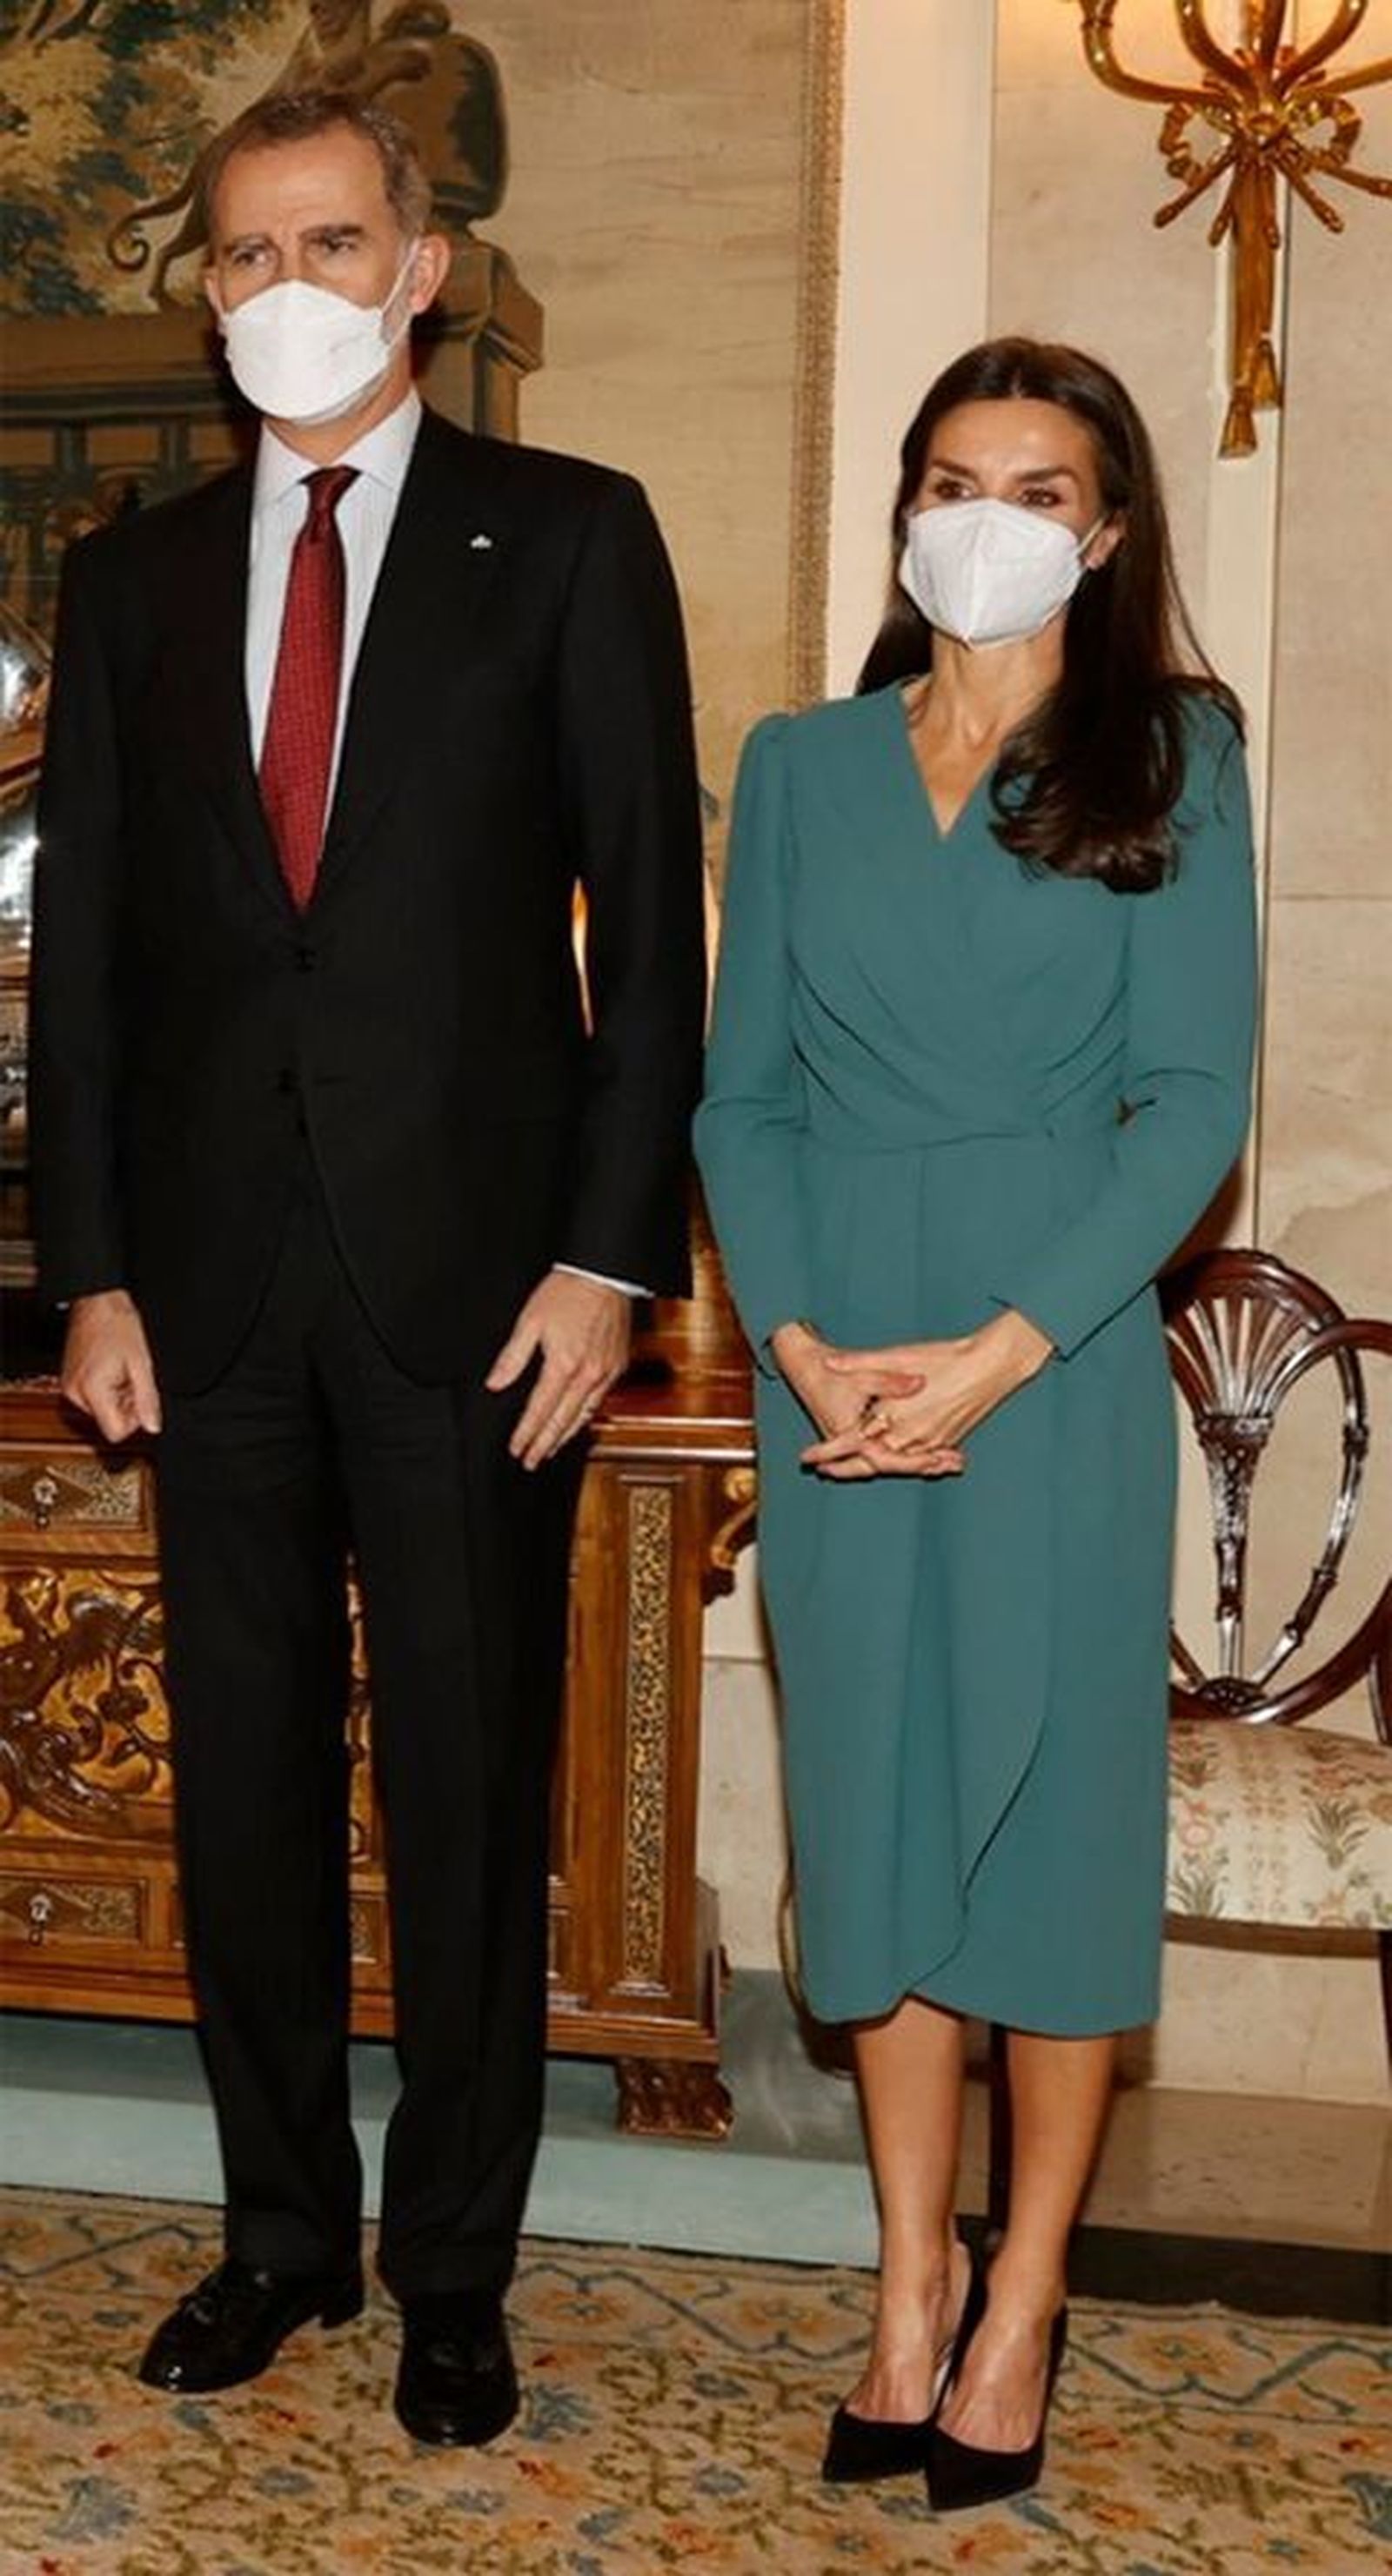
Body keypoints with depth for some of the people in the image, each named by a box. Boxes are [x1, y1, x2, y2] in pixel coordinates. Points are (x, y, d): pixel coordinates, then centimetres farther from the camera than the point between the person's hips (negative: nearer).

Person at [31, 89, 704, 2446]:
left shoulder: (569, 539, 2)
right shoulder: (132, 579, 12)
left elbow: (648, 913, -3)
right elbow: (81, 941, 10)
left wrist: (609, 1254, -10)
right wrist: (92, 1265, 3)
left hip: (475, 1274, -3)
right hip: (217, 1279, 3)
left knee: (470, 1789, 7)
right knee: (244, 1782, 12)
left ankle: (453, 2268, 24)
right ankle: (283, 2228, 30)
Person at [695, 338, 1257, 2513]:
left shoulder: (1168, 756, 2)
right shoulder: (800, 766, 10)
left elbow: (1194, 1097, -6)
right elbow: (741, 1088, 6)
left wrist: (1000, 1351, -15)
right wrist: (798, 1338, -8)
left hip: (1059, 1345, -2)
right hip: (830, 1359, 3)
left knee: (1055, 1794, 3)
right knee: (873, 1796, 8)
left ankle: (1024, 2301, 19)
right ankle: (911, 2281, 22)